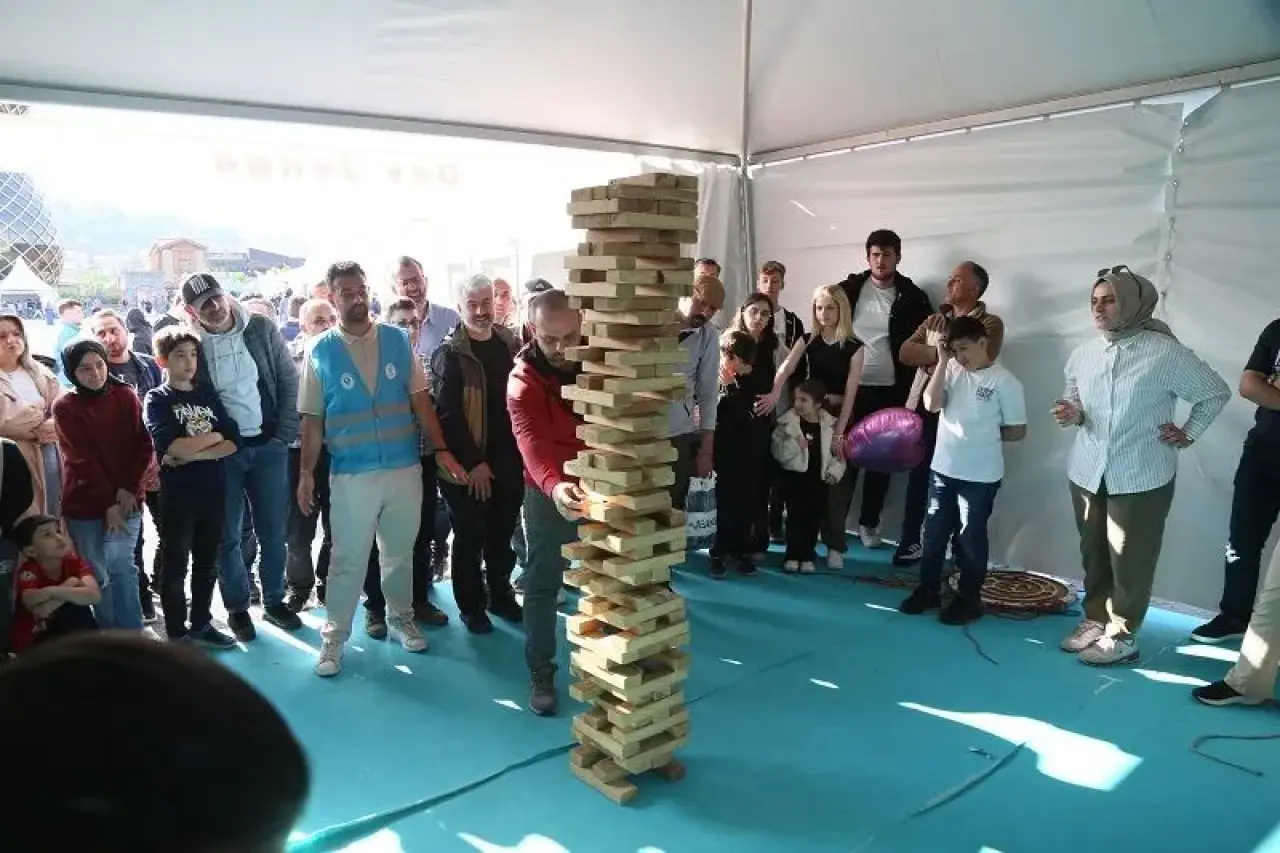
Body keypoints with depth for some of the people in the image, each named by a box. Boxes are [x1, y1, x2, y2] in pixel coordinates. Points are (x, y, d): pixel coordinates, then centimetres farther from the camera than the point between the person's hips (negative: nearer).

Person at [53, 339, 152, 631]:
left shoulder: (126, 396, 2)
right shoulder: (65, 408, -4)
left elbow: (144, 446, -1)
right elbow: (82, 460, -9)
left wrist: (128, 490, -11)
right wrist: (108, 503, -13)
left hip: (125, 500, 1)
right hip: (84, 504, -1)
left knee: (120, 566, -4)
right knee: (98, 576, 4)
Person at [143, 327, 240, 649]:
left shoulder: (208, 395, 10)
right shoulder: (157, 399, -3)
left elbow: (233, 442, 0)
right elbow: (170, 447, -18)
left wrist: (193, 454, -13)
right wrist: (213, 436, -7)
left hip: (212, 491, 4)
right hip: (177, 494, -4)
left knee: (207, 562, 13)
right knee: (176, 565, 6)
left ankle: (201, 625, 26)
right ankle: (177, 634, 16)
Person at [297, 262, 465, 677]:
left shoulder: (398, 339, 1)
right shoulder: (320, 351, -3)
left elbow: (419, 399, 3)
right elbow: (312, 419, 0)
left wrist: (440, 448, -1)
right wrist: (306, 473, -2)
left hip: (405, 467, 2)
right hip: (351, 474, -2)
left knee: (400, 551, 17)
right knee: (348, 560, 5)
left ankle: (401, 618, 36)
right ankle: (333, 638, 19)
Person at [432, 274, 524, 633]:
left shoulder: (511, 344, 7)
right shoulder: (450, 353, -8)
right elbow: (447, 413, -13)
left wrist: (521, 453, 4)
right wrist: (473, 462, -15)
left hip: (508, 459, 4)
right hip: (468, 464, -4)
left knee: (502, 534, 15)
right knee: (470, 537, 7)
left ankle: (500, 595, 31)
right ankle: (472, 606, 21)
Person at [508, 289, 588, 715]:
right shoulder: (523, 380, -19)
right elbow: (531, 439, -36)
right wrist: (554, 484, -55)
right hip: (550, 492, -3)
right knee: (543, 583, 4)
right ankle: (540, 672, 18)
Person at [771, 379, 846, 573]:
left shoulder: (830, 425, 1)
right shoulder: (787, 422, -6)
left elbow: (839, 455, 7)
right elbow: (778, 452, -10)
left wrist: (834, 472, -7)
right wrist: (794, 445, -25)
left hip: (819, 477, 2)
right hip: (794, 475, -2)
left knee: (814, 517, 4)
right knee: (795, 515, -4)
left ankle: (807, 556, 15)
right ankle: (792, 555, 7)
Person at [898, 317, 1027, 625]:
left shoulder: (1004, 381, -10)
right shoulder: (951, 370, 1)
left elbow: (1017, 431, -5)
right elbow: (932, 404, -12)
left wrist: (984, 435, -2)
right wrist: (942, 362, -14)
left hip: (980, 476, -4)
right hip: (943, 469, 5)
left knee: (970, 537, 7)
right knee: (934, 532, 14)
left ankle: (969, 599, 22)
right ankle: (928, 590, 29)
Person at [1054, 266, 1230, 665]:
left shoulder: (1164, 352, -13)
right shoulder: (1082, 354, 2)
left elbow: (1216, 392, 0)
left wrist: (1189, 433, 0)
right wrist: (1072, 414, -4)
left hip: (1141, 477, -4)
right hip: (1088, 472, 5)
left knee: (1129, 559, 4)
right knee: (1093, 553, 14)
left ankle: (1122, 635, 18)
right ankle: (1094, 618, 30)